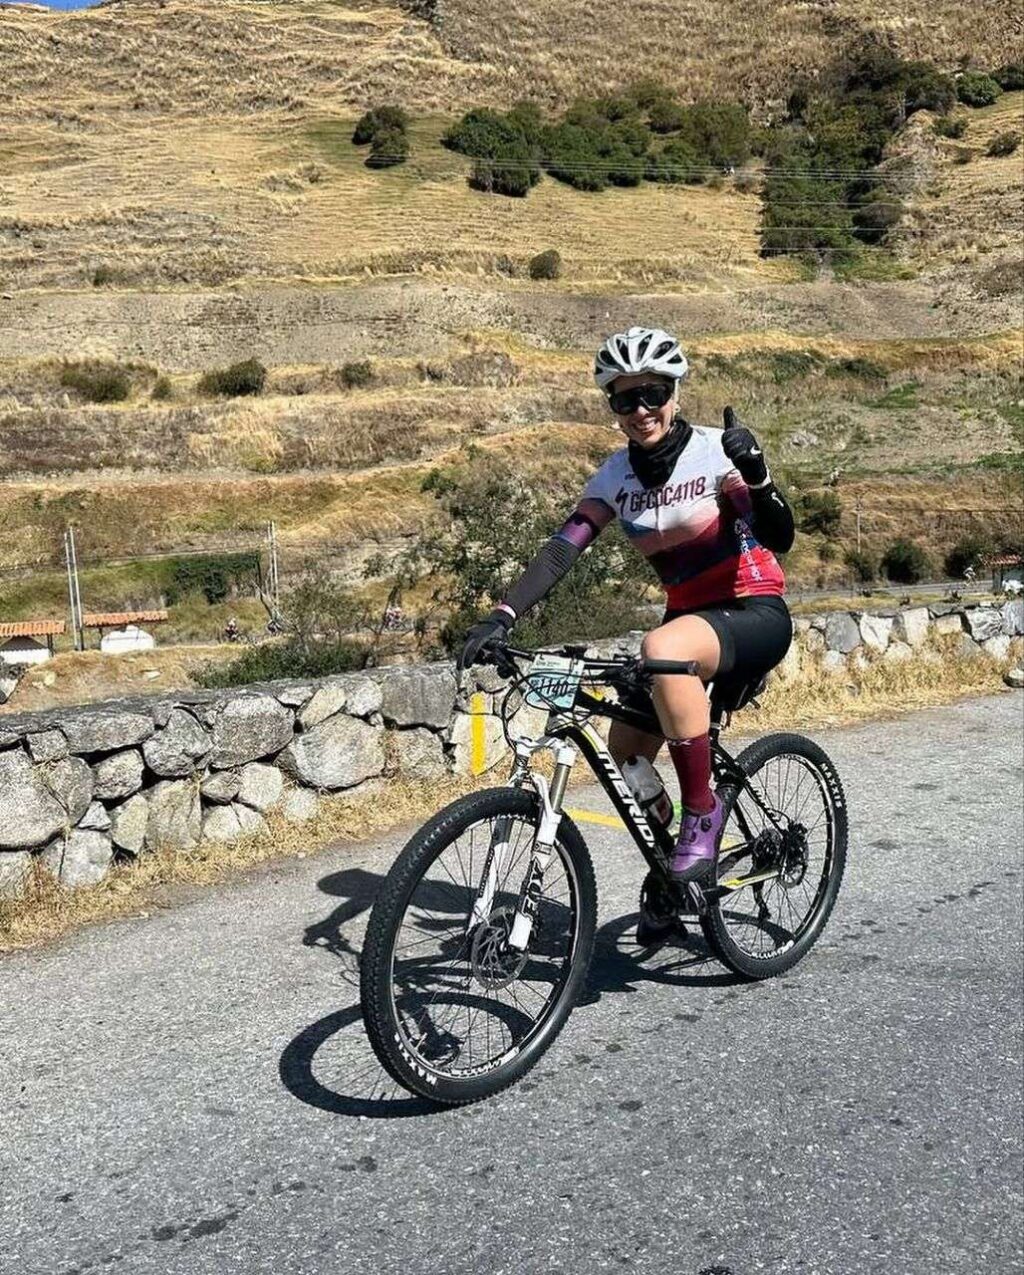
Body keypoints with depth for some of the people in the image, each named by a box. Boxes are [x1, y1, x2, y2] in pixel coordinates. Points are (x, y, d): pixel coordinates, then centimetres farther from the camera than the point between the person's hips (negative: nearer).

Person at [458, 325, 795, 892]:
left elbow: (779, 539, -21)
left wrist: (757, 474, -40)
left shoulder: (714, 451, -14)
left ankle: (703, 810, -19)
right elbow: (561, 548, -9)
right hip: (687, 615, 6)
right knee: (624, 752, -3)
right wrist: (501, 617, -23)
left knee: (663, 649, -36)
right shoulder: (616, 475, -1)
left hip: (755, 615, -6)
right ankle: (672, 873, 22)